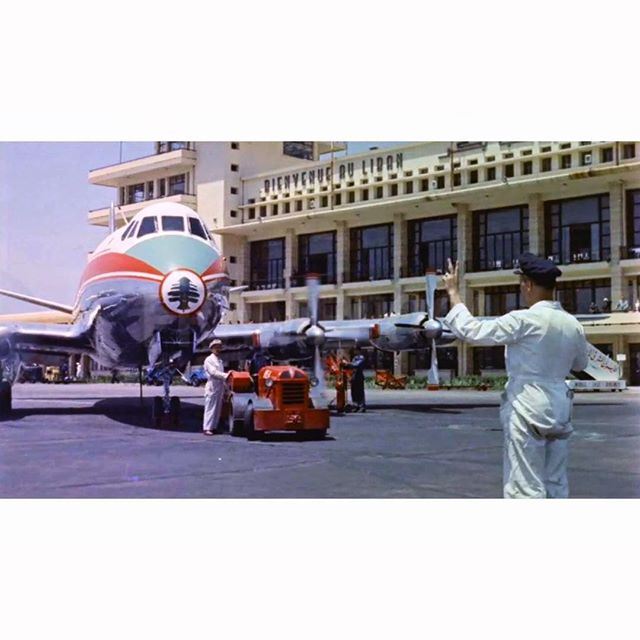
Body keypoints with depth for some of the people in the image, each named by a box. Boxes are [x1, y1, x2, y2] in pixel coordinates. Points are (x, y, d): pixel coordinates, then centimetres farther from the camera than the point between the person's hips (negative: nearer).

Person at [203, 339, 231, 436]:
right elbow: (213, 372, -17)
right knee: (210, 408, -7)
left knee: (218, 409, 7)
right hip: (212, 387, -8)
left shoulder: (220, 361, 20)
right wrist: (225, 375, -27)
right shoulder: (209, 360, -5)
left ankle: (214, 427, 12)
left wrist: (225, 389, 17)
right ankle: (206, 428, -7)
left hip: (220, 388, 8)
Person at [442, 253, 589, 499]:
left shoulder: (524, 320, -15)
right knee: (556, 485, 13)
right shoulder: (572, 324, 4)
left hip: (527, 410, -7)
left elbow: (471, 331, -13)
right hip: (559, 408, 7)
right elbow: (580, 364, 21)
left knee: (526, 487, -2)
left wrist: (453, 292, -2)